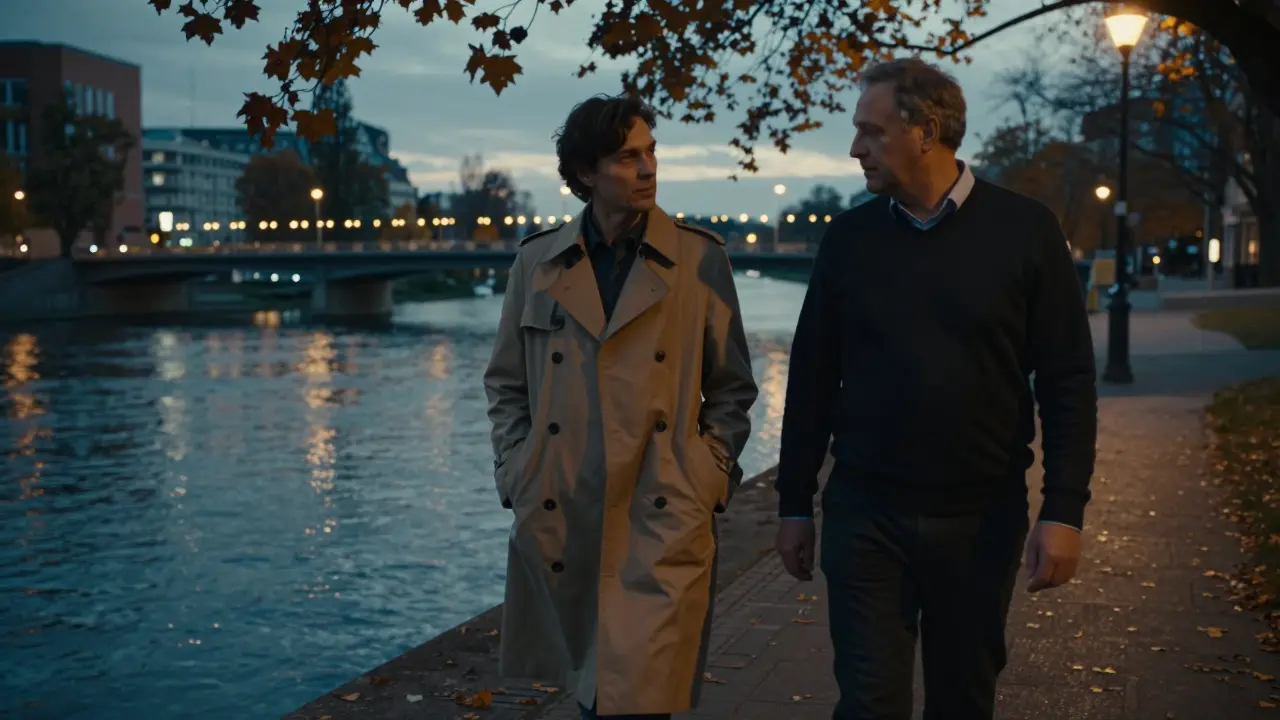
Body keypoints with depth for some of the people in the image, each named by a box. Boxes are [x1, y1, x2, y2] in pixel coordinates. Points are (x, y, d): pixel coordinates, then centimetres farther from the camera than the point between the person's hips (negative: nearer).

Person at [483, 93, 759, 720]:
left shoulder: (699, 258, 0)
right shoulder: (537, 261, 5)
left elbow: (732, 387, 7)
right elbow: (505, 384, 14)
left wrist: (711, 475, -2)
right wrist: (515, 475, 5)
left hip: (663, 524, -2)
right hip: (559, 519, 3)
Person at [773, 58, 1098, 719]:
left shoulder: (1024, 231, -4)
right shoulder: (849, 237, 1)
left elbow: (1068, 381, -4)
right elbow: (812, 379, 6)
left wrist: (1064, 511, -10)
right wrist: (794, 505, 7)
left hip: (982, 517, 0)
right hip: (864, 514, 1)